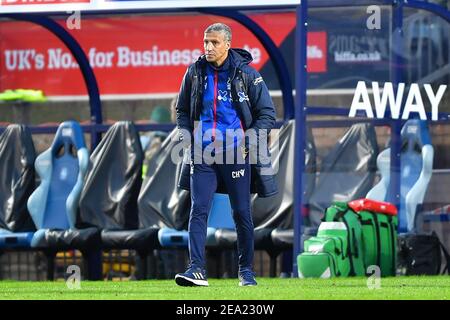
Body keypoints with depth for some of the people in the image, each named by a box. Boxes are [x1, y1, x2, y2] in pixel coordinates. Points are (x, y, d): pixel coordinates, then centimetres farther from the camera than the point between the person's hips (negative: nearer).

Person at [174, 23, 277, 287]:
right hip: (202, 154, 2)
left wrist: (249, 140, -10)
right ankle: (197, 269, -13)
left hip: (236, 154, -2)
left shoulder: (246, 74, -2)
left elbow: (267, 113, 1)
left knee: (242, 213, 4)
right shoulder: (195, 73, 7)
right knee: (198, 211, -9)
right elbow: (183, 110, 20)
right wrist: (185, 135, 4)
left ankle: (246, 270, 15)